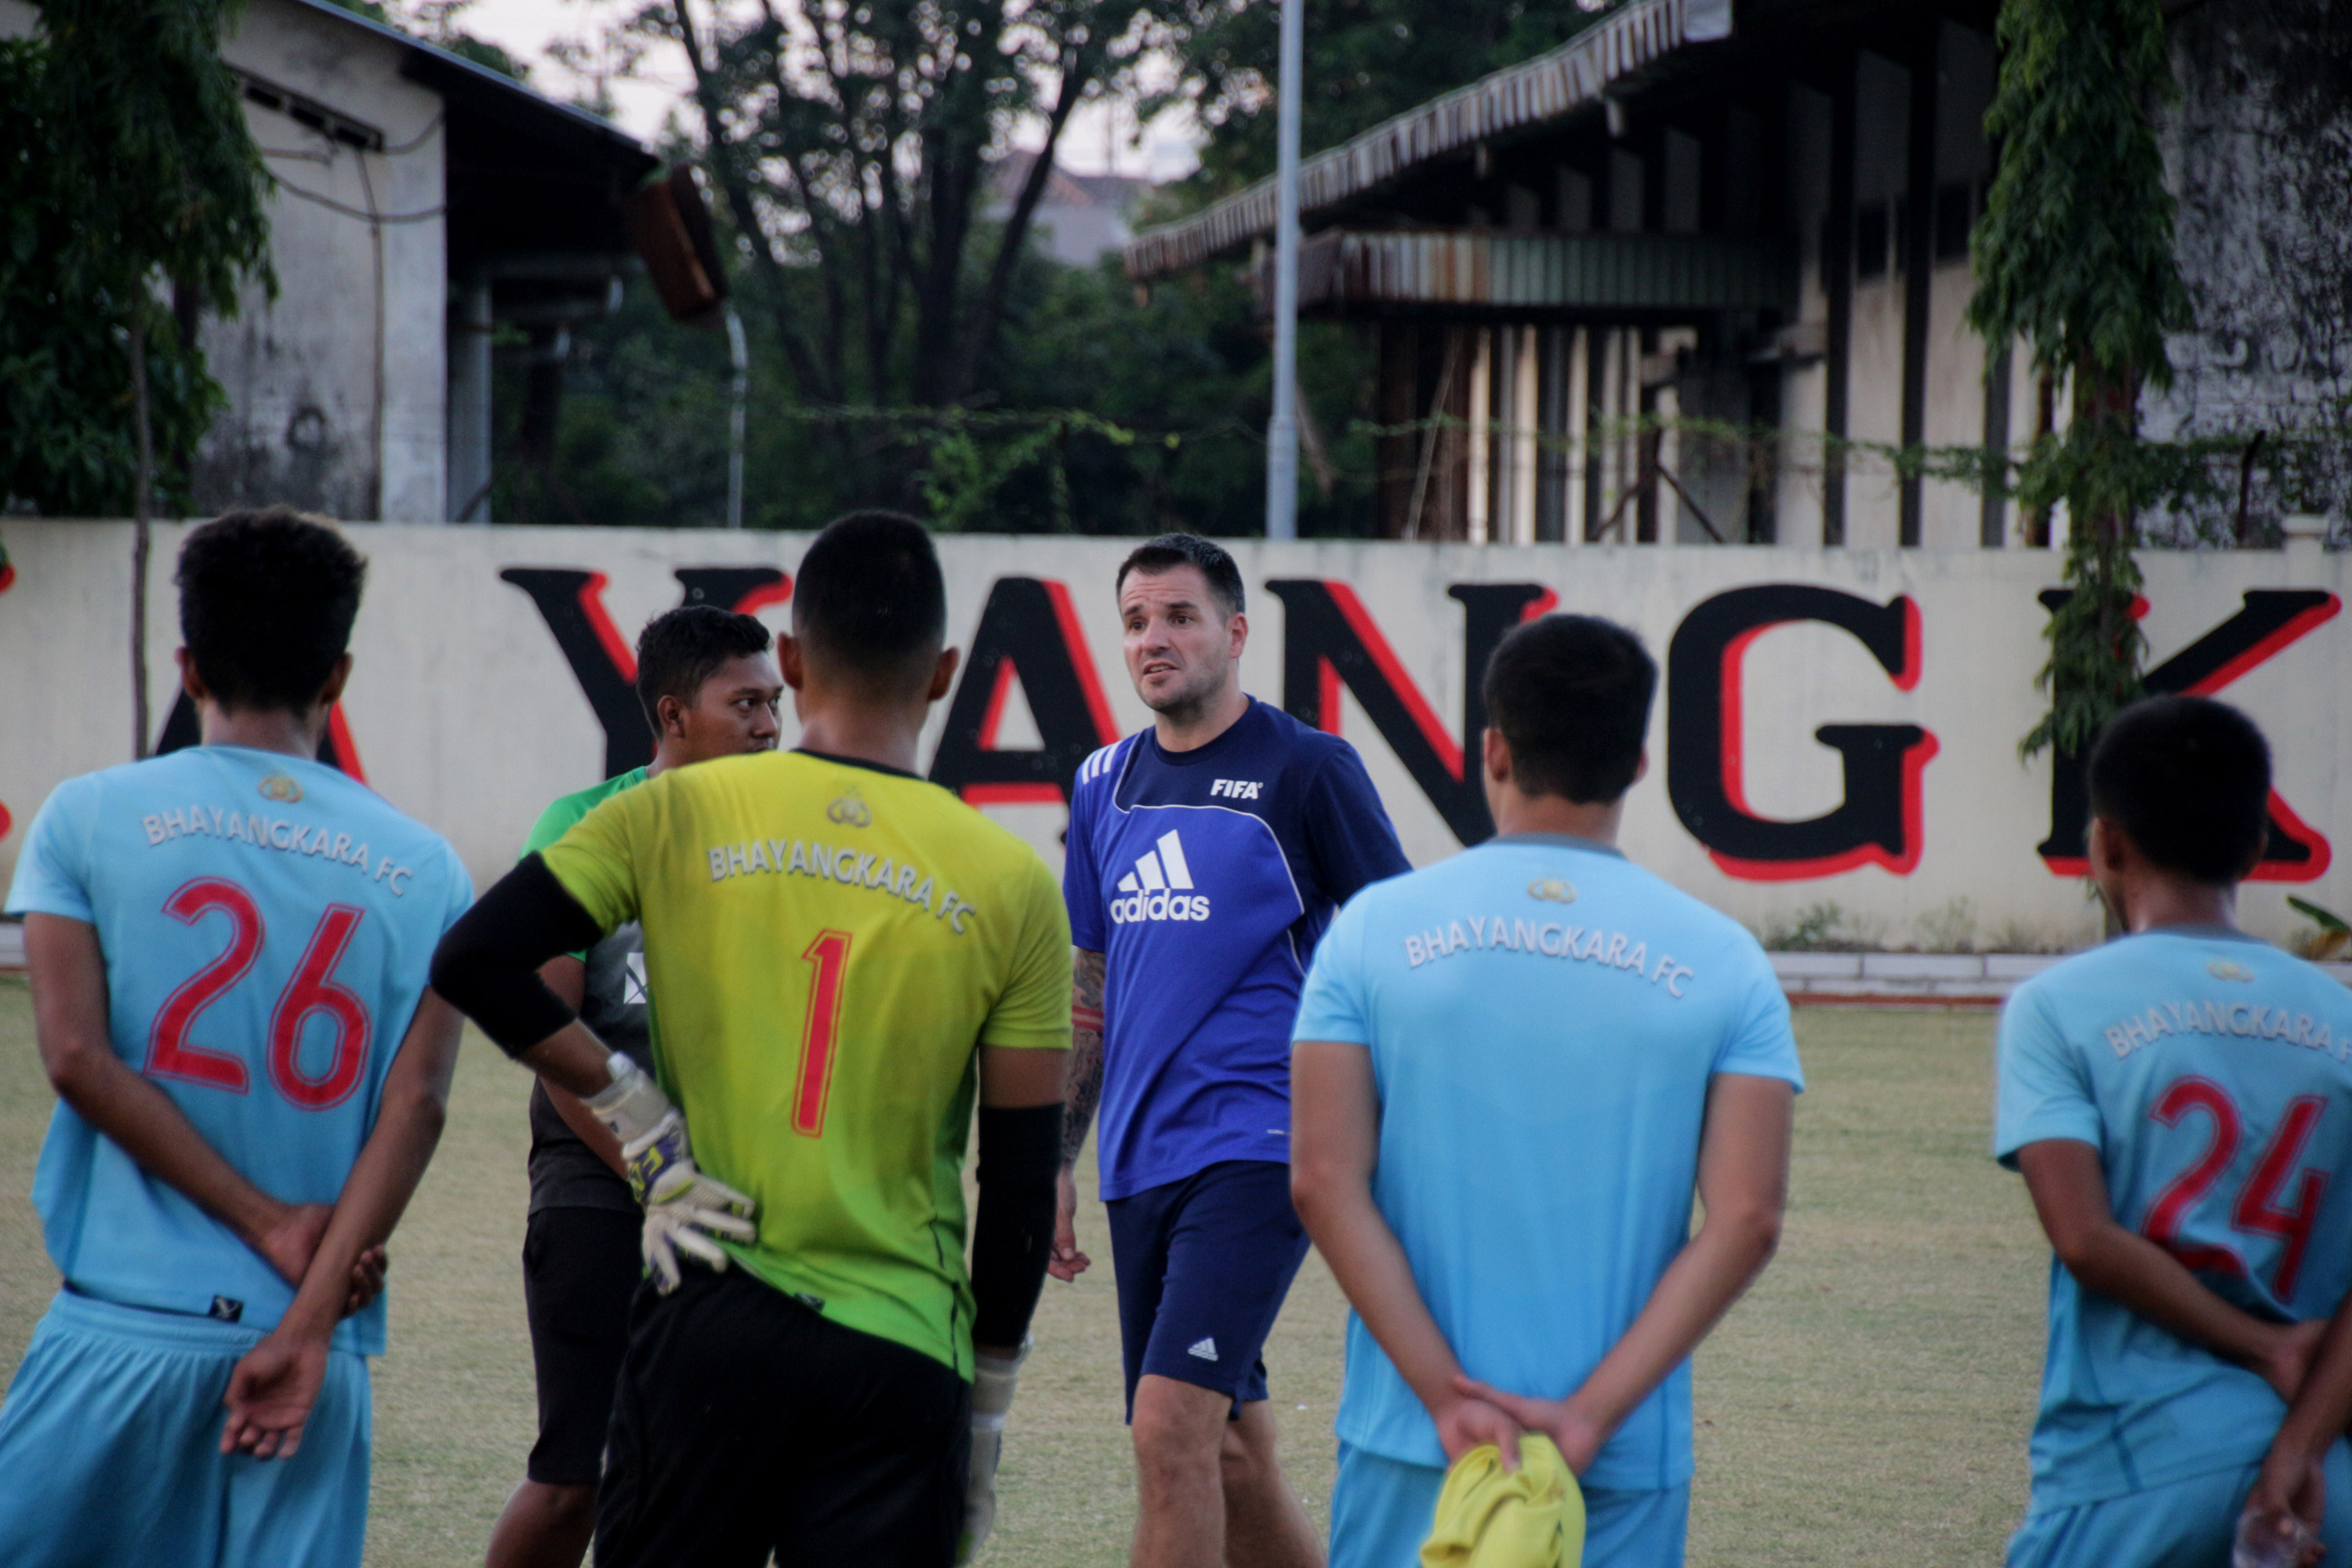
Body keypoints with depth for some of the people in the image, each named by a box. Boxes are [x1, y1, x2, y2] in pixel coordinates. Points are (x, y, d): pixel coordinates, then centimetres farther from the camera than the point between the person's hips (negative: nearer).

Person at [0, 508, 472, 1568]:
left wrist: (270, 1224, -6)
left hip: (129, 1321, -2)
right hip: (317, 1335, 2)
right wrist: (309, 1319, -9)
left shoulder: (89, 818, 2)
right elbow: (416, 1104, -4)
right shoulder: (423, 870, 7)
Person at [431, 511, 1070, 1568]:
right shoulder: (1010, 887, 0)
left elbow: (474, 963, -7)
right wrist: (989, 1402, 11)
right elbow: (1021, 1182, 2)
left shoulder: (677, 817, 0)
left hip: (705, 1323, 0)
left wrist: (636, 1118, -1)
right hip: (903, 1352, 0)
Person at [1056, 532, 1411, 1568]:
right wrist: (1056, 1163, 18)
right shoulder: (1107, 782, 13)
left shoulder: (1306, 769, -5)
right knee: (1228, 1455, 11)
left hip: (1257, 1145, -7)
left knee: (1170, 1425, -19)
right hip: (1140, 1162, 7)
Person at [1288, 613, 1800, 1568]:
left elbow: (1325, 1181, -7)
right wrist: (1591, 1414, -10)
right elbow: (1745, 1217, -8)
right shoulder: (1721, 963, 1)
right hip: (1625, 1468, 0)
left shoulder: (1376, 928, 1)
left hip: (1410, 1450, 0)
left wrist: (1447, 1395, -9)